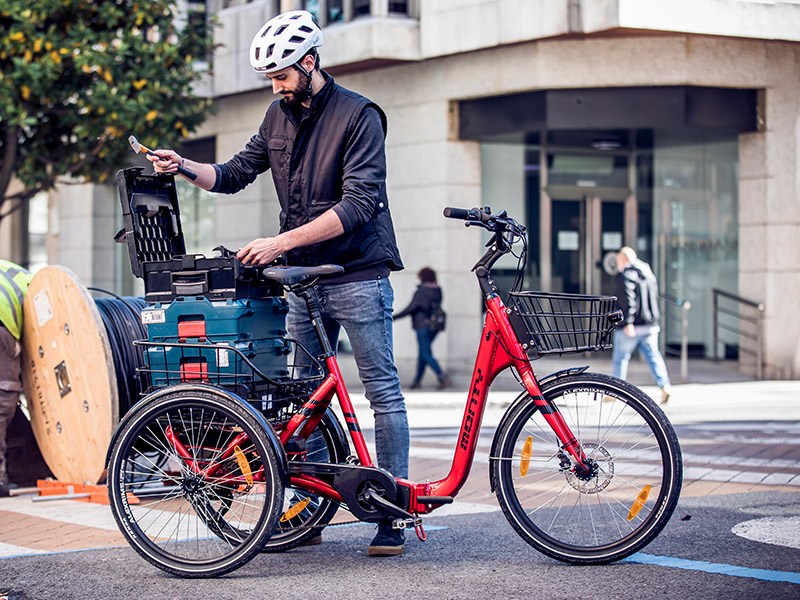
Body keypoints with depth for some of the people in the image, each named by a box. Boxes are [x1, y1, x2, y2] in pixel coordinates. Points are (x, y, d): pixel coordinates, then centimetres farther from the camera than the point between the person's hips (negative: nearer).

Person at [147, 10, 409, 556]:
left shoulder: (359, 116, -13)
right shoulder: (280, 117, 9)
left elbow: (356, 207, -21)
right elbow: (236, 174, 16)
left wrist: (280, 242, -25)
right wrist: (184, 166, -3)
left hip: (357, 278, -7)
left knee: (383, 392, -2)